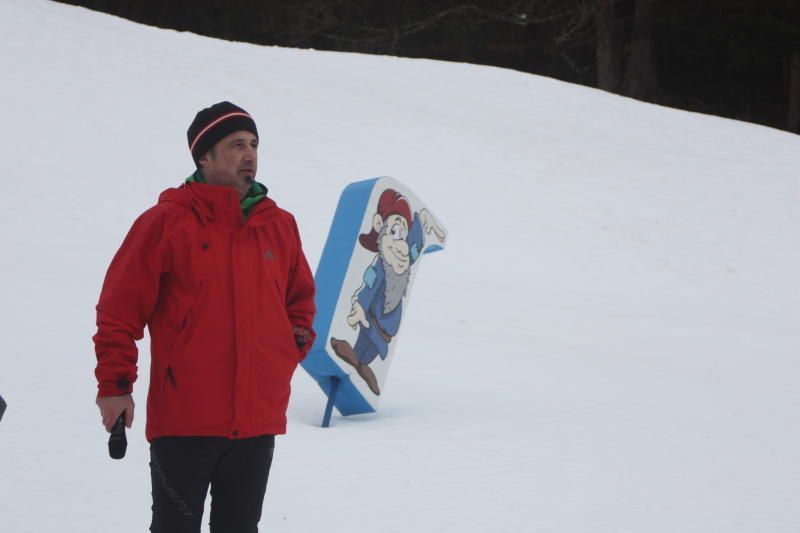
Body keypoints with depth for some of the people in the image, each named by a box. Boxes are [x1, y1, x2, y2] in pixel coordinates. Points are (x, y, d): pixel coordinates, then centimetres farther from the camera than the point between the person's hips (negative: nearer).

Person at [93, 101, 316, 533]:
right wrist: (114, 385, -6)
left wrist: (296, 342, 7)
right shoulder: (167, 222, -5)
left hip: (258, 419, 5)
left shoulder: (280, 226, 10)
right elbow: (120, 307, -4)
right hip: (183, 417, -5)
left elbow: (301, 298, 25)